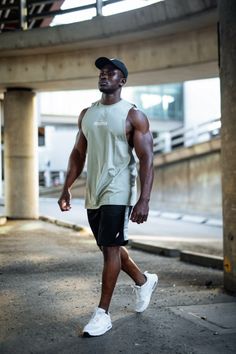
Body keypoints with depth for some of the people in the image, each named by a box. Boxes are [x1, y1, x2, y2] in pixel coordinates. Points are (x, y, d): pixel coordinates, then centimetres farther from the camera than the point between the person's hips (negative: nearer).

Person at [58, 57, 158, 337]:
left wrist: (144, 200, -21)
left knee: (111, 248, -6)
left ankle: (102, 313, 4)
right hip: (93, 193, 7)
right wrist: (67, 188, 9)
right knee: (109, 247, 15)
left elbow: (146, 159, -12)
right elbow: (78, 154, 16)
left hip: (118, 193, -6)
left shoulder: (133, 116, -8)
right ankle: (143, 281, 39)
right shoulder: (86, 114, 10)